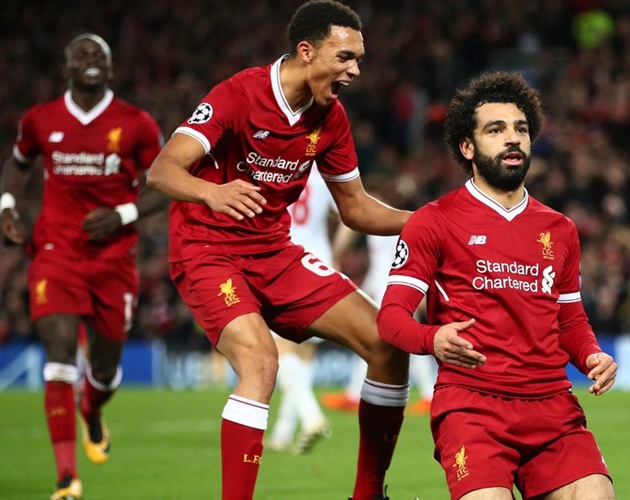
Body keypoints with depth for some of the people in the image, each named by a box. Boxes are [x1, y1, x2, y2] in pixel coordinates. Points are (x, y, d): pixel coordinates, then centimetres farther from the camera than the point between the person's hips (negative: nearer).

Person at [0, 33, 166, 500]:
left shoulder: (136, 124, -2)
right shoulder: (40, 121, 3)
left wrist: (124, 214, -11)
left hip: (114, 257, 1)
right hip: (56, 252, -1)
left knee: (106, 364, 11)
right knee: (60, 348, -19)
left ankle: (91, 413, 52)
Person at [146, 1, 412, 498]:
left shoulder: (331, 117, 1)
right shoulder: (238, 94, -19)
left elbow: (355, 207, 12)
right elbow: (161, 172, -28)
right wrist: (213, 193, -49)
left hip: (275, 252, 7)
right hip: (208, 251, -7)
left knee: (388, 345, -2)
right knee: (260, 359, -32)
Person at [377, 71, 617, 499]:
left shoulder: (560, 230, 20)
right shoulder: (435, 222, 5)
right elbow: (392, 314, -1)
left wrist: (593, 356, 4)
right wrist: (433, 339, -22)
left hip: (553, 406, 4)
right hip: (471, 401, -4)